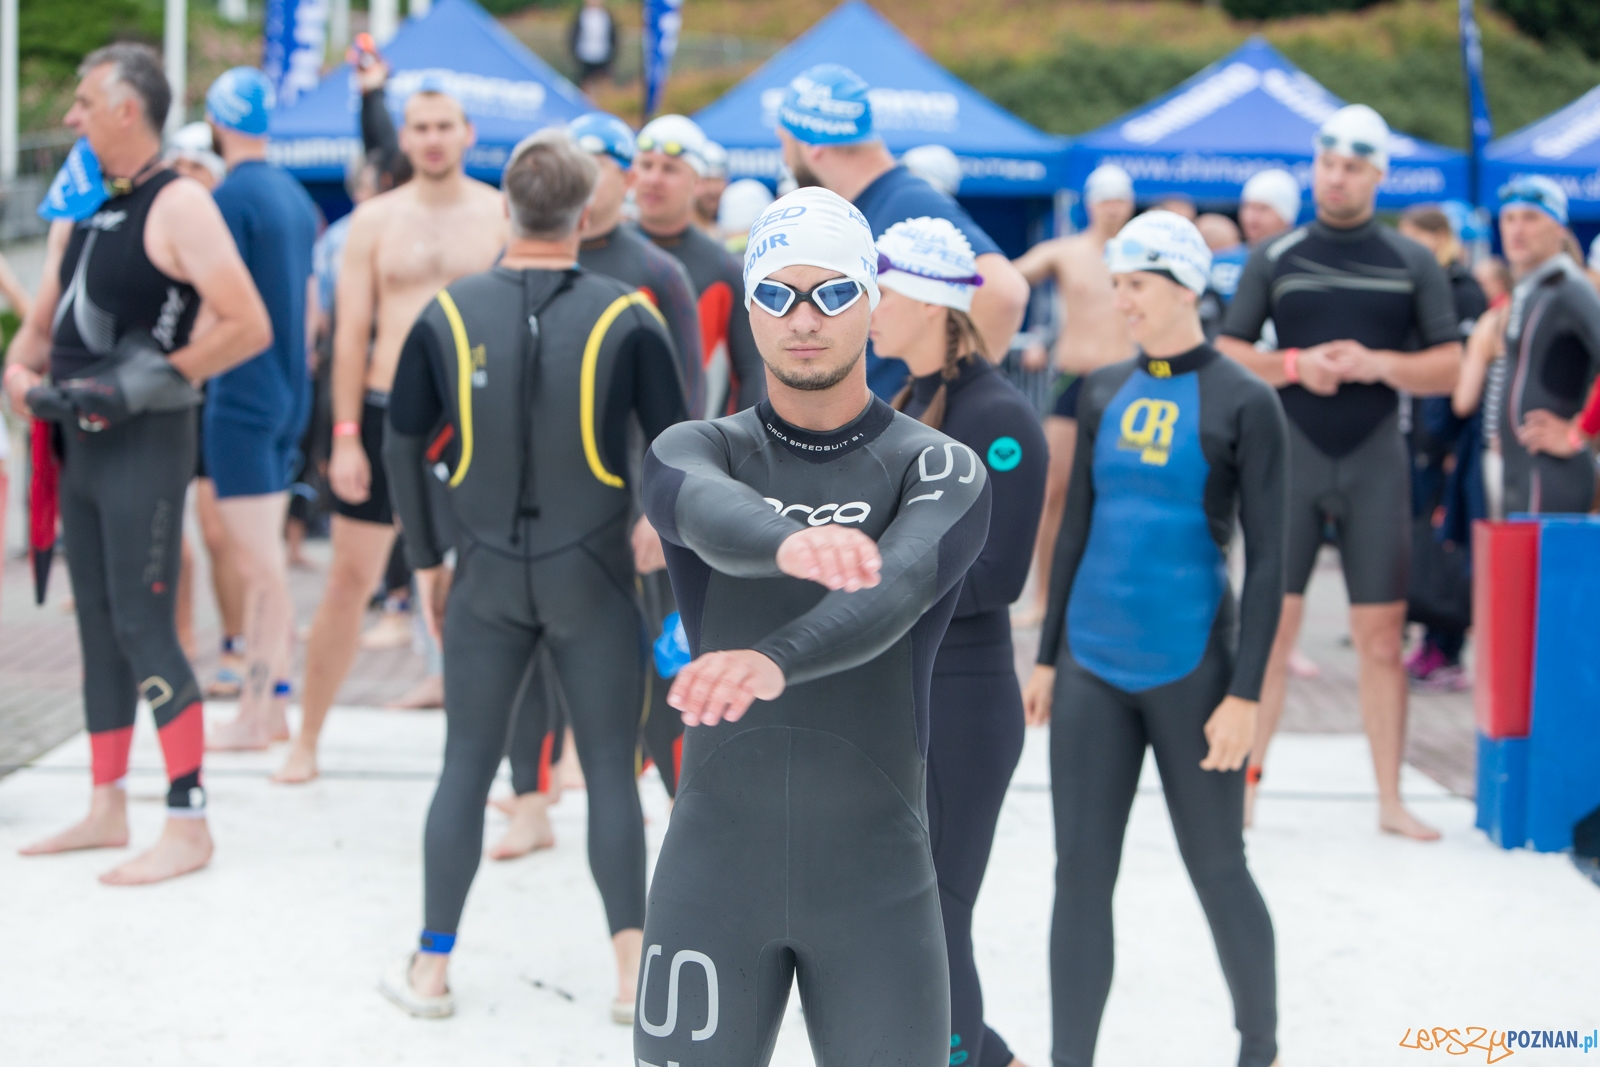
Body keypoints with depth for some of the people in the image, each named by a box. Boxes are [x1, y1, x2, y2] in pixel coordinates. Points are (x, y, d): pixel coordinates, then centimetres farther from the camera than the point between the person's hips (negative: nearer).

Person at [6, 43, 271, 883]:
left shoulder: (177, 206, -12)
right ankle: (106, 808, 24)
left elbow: (249, 327, -19)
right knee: (98, 628, 14)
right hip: (79, 441, 9)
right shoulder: (79, 210, 14)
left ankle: (188, 825, -3)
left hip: (144, 441, -8)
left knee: (143, 629, -9)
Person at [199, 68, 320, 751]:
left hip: (242, 397, -8)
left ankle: (254, 719, -2)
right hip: (288, 395, 9)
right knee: (262, 562, 14)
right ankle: (269, 708, 18)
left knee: (258, 566, -6)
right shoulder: (295, 195, 13)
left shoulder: (231, 195, -13)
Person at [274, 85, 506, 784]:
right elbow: (351, 332, 3)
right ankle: (306, 741, 14)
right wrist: (345, 436, -4)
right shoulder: (375, 219, 5)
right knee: (349, 581, 3)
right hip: (385, 411, 1)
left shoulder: (501, 215, 3)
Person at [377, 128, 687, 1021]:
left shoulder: (450, 314, -3)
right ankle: (633, 972, 8)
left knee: (466, 768, 12)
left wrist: (427, 560, 14)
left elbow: (405, 446, 3)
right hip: (595, 579, -1)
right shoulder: (627, 317, -8)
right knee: (611, 772, 7)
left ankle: (432, 969, 17)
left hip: (487, 579, 2)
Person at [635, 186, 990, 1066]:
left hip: (876, 874, -1)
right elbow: (715, 517, -22)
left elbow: (895, 587, -23)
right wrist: (791, 544, -46)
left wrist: (773, 661, -43)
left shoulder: (940, 470, -2)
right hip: (713, 867, 1)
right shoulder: (693, 453, 3)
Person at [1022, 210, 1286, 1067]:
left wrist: (1245, 694, -12)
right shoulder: (1102, 393, 8)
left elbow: (1267, 559, -7)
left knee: (1217, 870, 7)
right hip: (1093, 664, 4)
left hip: (1189, 665, -4)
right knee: (1080, 871, 3)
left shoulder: (1243, 403, -6)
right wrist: (1047, 656, 13)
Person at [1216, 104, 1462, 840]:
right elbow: (1225, 356, 5)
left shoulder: (1414, 264, 7)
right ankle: (1245, 781, 8)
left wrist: (1378, 364, -13)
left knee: (1382, 634, 1)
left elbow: (1448, 367, 5)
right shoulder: (1274, 259, 6)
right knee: (1272, 623, -1)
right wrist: (1295, 365, -12)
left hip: (1375, 459, 1)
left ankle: (1390, 800, 8)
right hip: (1292, 455, 0)